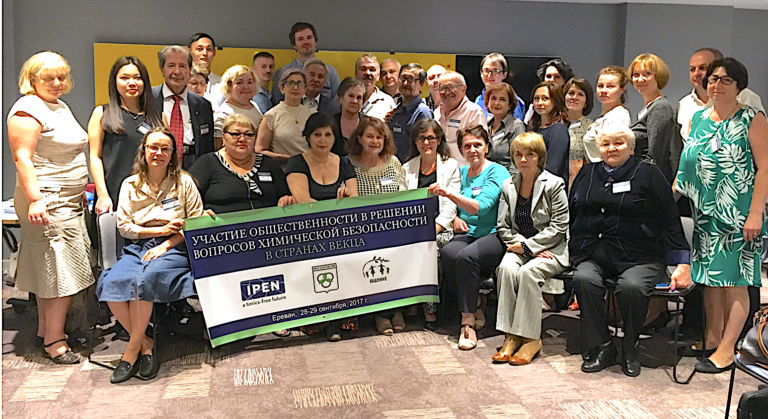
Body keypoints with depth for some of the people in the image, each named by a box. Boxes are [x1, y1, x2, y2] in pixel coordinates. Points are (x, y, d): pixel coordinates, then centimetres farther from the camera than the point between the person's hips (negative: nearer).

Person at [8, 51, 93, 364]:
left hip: (68, 200, 9)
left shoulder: (61, 107, 17)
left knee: (49, 268, 14)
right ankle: (54, 340, 1)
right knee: (61, 268, -8)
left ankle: (44, 331, 23)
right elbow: (22, 157, -19)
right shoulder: (28, 110, -12)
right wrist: (35, 200, -26)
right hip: (47, 203, -9)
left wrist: (81, 192, 24)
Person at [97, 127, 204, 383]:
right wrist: (160, 230, -4)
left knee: (145, 279, -33)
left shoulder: (183, 182, 8)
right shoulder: (130, 185, 15)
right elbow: (123, 226, 9)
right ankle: (145, 344, -13)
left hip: (174, 248, -3)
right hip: (137, 247, 3)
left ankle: (132, 349, -18)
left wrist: (166, 244, -10)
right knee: (112, 282, -27)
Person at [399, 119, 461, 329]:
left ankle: (429, 310, -20)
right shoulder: (407, 168, 18)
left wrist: (433, 229, -14)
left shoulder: (451, 166, 9)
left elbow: (450, 206, 0)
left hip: (441, 228, -2)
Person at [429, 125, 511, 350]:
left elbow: (481, 206, -19)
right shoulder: (461, 172, 17)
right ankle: (473, 308, -12)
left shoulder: (497, 172, -3)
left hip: (494, 235, -5)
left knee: (467, 256, -34)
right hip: (467, 234, 5)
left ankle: (468, 320, -22)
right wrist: (455, 218, 1)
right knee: (448, 252, -29)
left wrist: (449, 193, -29)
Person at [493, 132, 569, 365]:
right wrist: (521, 245, -10)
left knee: (528, 272, -32)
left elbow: (558, 227, -9)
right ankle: (511, 335, -23)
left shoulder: (554, 185, -4)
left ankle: (531, 338, -22)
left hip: (552, 250, -3)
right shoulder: (508, 186, 9)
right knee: (506, 267, -28)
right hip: (520, 247, 4)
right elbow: (503, 227, 7)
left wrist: (528, 245, -14)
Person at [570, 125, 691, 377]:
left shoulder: (648, 174, 7)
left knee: (631, 286, -33)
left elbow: (670, 221, 3)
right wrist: (572, 253, 11)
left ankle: (630, 349, -7)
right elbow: (572, 215, 20)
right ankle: (600, 349, -14)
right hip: (593, 256, 3)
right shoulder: (587, 173, 18)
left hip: (639, 257, -3)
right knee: (584, 279, -29)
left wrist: (683, 264, -4)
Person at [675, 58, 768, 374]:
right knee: (710, 278, 10)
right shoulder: (698, 119, 11)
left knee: (734, 280, -3)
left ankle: (726, 350, 2)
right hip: (705, 213, 5)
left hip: (738, 215, -5)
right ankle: (712, 339, 21)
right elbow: (688, 164, 18)